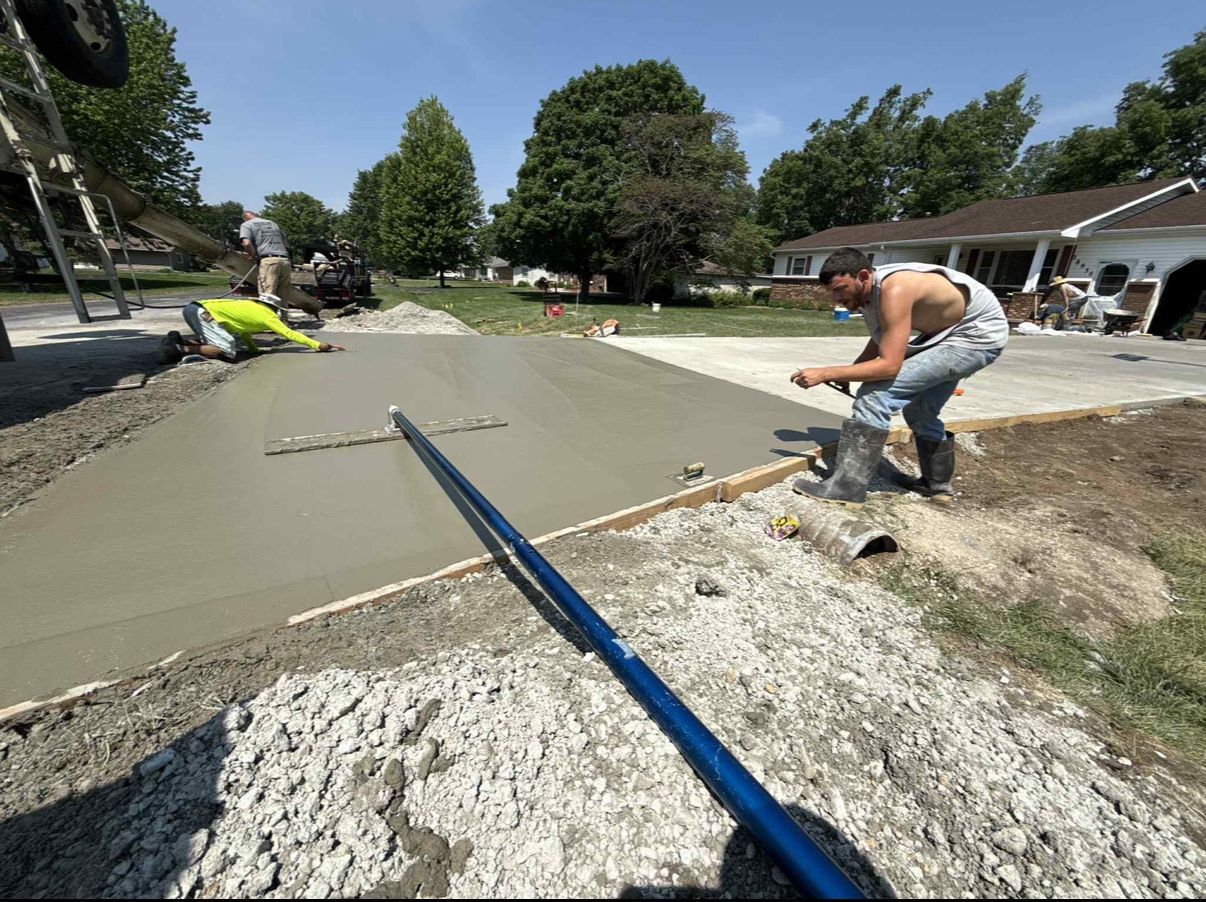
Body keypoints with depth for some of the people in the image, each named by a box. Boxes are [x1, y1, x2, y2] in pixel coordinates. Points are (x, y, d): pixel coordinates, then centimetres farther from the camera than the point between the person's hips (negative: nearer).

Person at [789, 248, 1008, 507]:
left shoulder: (894, 291, -32)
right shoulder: (868, 290, -5)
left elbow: (889, 366, -37)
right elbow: (879, 342, 8)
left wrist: (825, 373, -37)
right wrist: (846, 374, -8)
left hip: (978, 334, -10)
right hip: (946, 331, 10)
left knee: (877, 394, -26)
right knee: (919, 411, 21)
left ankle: (846, 487, -27)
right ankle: (937, 484, 42)